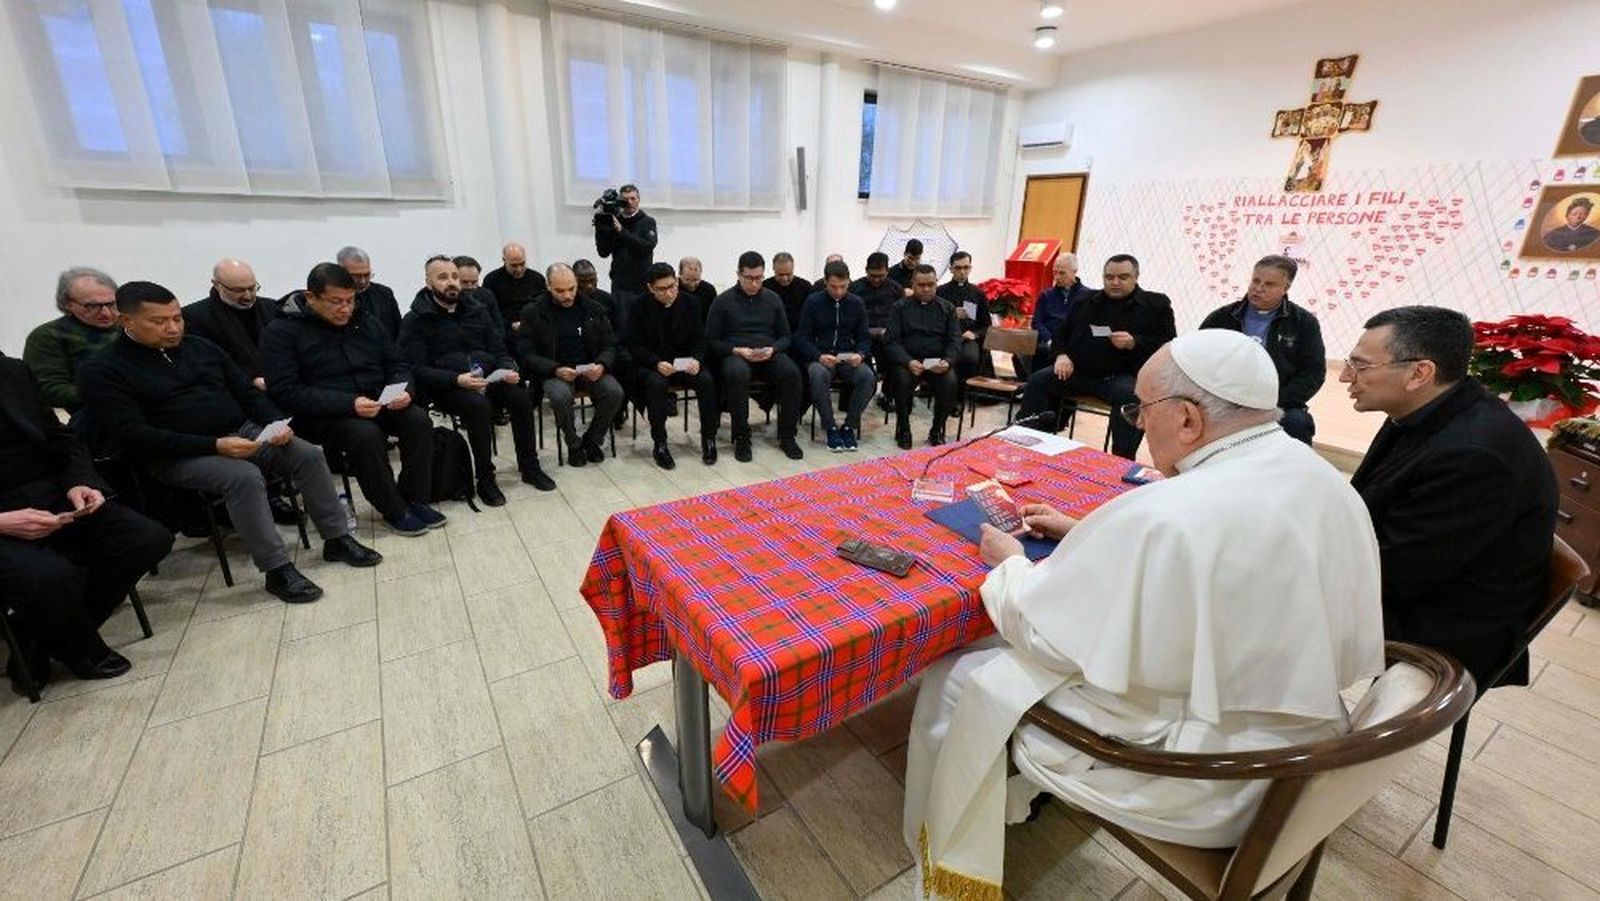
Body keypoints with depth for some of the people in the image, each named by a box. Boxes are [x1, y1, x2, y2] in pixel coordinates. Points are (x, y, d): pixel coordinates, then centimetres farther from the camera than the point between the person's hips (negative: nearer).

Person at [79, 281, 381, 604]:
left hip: (243, 432, 5)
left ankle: (337, 539, -9)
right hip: (178, 456, -5)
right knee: (244, 477, -34)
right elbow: (135, 435, -14)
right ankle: (277, 570, -27)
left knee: (309, 454, -17)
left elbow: (247, 393, 14)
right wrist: (214, 445, -25)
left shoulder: (201, 347, 12)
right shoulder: (102, 370, -4)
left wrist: (278, 423, -7)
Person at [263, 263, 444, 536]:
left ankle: (415, 500, -9)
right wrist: (349, 404, -26)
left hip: (377, 404, 5)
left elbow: (398, 365, 14)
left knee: (419, 420, -22)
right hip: (322, 415, -4)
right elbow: (285, 392, -14)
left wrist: (403, 390, -10)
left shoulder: (364, 322, 10)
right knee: (365, 434, -33)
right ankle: (393, 511, -16)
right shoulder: (282, 332, -4)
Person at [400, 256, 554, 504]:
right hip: (446, 387, -4)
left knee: (522, 397, -24)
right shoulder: (415, 321, 2)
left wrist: (508, 370, -9)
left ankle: (529, 467, -9)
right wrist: (456, 379, -23)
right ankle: (484, 479, -20)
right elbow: (418, 370, -6)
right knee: (479, 404, -34)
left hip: (489, 378, 4)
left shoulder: (477, 310, 15)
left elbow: (499, 349, 15)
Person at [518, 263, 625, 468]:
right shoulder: (532, 312, 1)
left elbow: (610, 345, 8)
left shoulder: (593, 309, 7)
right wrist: (556, 370, -20)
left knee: (614, 392, -27)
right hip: (554, 372, -2)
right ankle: (574, 445, -5)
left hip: (590, 370, 2)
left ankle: (592, 440, 1)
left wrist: (602, 365, -15)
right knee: (560, 397, -35)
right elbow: (526, 353, -2)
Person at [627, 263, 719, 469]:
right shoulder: (641, 307, -4)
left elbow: (700, 338, 3)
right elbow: (634, 345, -5)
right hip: (652, 364, -2)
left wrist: (696, 359, -19)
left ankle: (708, 438, -10)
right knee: (657, 383, -34)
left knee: (707, 380, -26)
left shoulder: (691, 302, 1)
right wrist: (657, 363, -23)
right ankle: (659, 444, -19)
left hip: (685, 362, 2)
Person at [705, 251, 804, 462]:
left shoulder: (773, 299, 13)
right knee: (737, 373, -38)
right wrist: (737, 350, -14)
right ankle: (741, 438, -23)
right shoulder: (722, 301, 4)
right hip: (734, 354, -2)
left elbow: (785, 337, 15)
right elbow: (711, 341, 3)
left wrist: (772, 349, -7)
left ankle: (786, 436, -15)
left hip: (768, 355, 3)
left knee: (792, 373, -29)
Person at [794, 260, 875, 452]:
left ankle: (849, 426, -11)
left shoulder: (857, 304, 8)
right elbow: (802, 337, -2)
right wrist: (819, 356, -21)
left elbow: (865, 337, 10)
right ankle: (831, 428, -18)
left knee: (868, 376, -29)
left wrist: (860, 355, -14)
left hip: (849, 358, 2)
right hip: (819, 357, -2)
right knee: (818, 375, -37)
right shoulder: (813, 302, 0)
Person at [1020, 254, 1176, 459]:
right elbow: (1061, 332, 21)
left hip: (1123, 375, -3)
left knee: (1130, 395, -36)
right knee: (1037, 381, -17)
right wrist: (1061, 354, -1)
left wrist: (1134, 343, -17)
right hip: (1079, 371, 4)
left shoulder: (1156, 304, 8)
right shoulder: (1087, 301, 18)